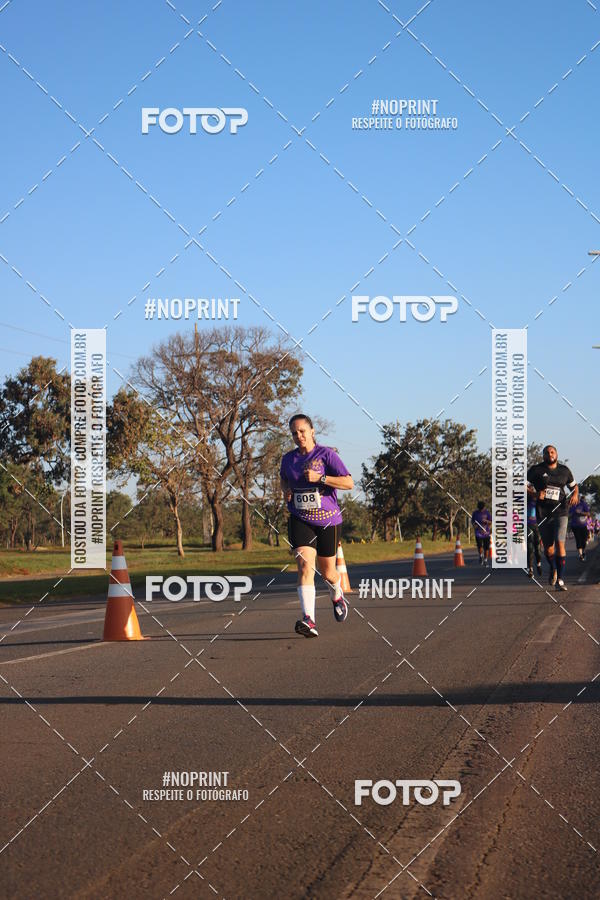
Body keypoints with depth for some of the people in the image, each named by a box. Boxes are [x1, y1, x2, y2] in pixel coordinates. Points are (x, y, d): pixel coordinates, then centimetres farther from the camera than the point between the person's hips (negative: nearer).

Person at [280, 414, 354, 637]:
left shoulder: (326, 454, -7)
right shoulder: (288, 459, 6)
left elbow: (349, 483, -13)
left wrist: (320, 478, -22)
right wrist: (286, 491, 5)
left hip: (328, 520, -2)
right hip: (300, 520, 2)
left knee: (327, 571, 12)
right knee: (305, 565, -20)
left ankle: (337, 597, 48)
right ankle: (309, 619, -30)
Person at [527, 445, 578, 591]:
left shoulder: (564, 470, 10)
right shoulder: (536, 470, 3)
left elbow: (574, 485, 24)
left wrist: (575, 494, 2)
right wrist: (535, 494, -16)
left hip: (561, 512, 0)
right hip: (543, 512, 0)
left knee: (560, 543, -14)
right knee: (548, 546, 8)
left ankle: (560, 580, -13)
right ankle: (553, 569, 39)